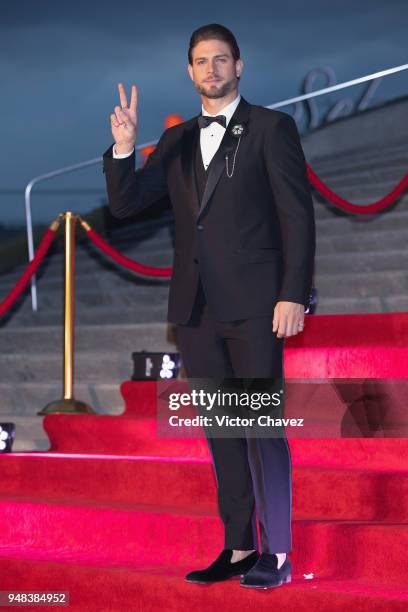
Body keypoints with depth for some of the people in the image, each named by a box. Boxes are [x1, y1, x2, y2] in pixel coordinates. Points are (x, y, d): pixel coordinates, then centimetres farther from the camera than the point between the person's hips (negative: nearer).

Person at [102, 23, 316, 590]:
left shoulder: (271, 128, 1)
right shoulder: (177, 142, 15)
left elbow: (298, 215, -4)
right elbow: (125, 204, 10)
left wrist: (294, 294, -13)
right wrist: (123, 147, -8)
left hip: (254, 303, -5)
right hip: (196, 308, 5)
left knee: (263, 426, -5)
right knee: (221, 432, 8)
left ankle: (277, 554, -1)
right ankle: (239, 548, 13)